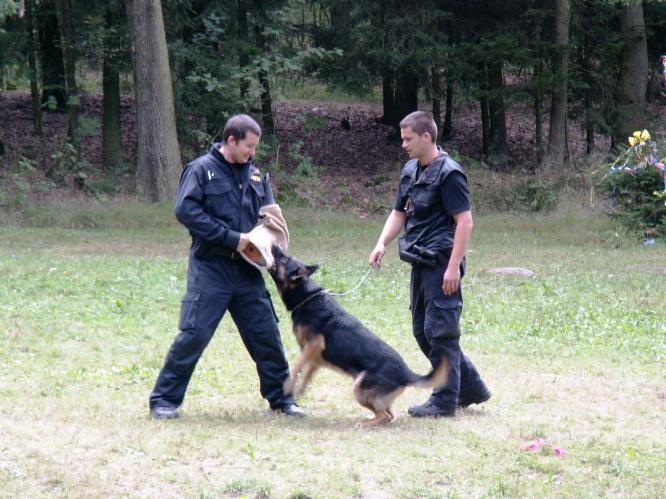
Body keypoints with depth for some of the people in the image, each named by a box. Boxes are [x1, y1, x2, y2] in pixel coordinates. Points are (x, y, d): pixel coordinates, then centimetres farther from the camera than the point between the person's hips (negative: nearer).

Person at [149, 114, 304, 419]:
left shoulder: (256, 175, 14)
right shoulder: (202, 169, -4)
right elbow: (185, 210, -14)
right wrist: (231, 238, -17)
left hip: (247, 269, 6)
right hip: (209, 268, -6)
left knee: (266, 334, 9)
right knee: (194, 334, -8)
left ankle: (281, 397, 21)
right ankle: (164, 399, 1)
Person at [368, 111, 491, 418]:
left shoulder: (448, 173, -13)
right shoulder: (410, 171, 13)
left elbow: (464, 221, -17)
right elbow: (399, 212, 22)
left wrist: (453, 266, -21)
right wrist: (382, 243, 5)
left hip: (441, 264, -9)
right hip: (421, 264, 9)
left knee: (439, 331, -6)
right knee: (422, 330, 13)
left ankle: (445, 400, 3)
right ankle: (471, 388, 23)